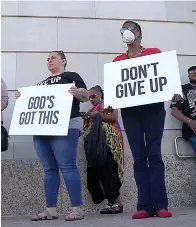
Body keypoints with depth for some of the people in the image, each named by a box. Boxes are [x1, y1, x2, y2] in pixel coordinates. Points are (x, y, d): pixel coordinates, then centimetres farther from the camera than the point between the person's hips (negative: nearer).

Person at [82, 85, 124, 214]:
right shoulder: (93, 109, 28)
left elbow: (114, 117, -9)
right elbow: (89, 126, 27)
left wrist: (97, 115, -11)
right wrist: (86, 120, 8)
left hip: (107, 141, -8)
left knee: (107, 171, -17)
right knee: (97, 172, -2)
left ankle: (117, 203, -14)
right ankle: (111, 203, 0)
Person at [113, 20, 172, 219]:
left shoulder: (155, 53, 11)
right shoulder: (118, 61, 15)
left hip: (153, 108, -2)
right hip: (130, 111, 2)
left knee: (154, 154, -7)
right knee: (139, 157, -1)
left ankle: (160, 205, -5)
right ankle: (145, 206, -1)